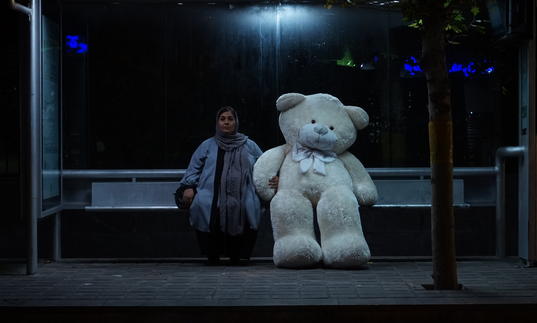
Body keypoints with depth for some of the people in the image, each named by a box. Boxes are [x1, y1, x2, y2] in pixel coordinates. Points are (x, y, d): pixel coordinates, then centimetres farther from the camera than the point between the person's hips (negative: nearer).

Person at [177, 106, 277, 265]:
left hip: (242, 197, 0)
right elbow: (194, 169, 20)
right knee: (201, 204, -34)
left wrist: (273, 179, 3)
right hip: (212, 194, 0)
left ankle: (237, 255, -12)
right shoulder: (207, 146, 25)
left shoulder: (249, 146, 26)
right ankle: (212, 255, -14)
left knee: (250, 206, -34)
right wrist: (188, 187, 1)